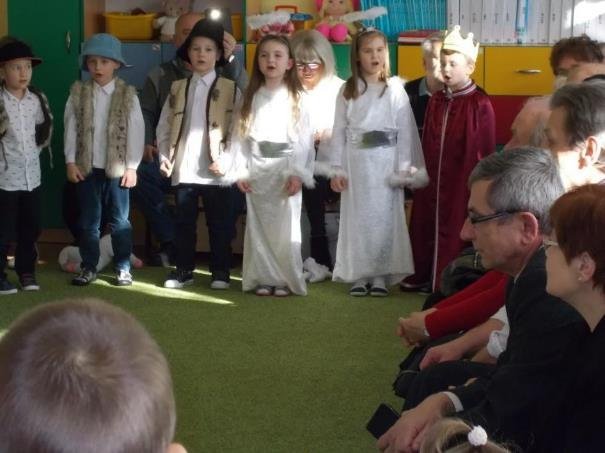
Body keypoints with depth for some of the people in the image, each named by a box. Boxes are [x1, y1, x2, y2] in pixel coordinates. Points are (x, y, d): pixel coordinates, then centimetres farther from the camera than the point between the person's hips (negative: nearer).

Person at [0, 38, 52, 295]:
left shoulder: (38, 99, 4)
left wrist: (36, 149, 11)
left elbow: (46, 129, 18)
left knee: (30, 228, 12)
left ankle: (26, 271, 26)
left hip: (32, 175, 5)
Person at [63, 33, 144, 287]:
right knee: (88, 221, 8)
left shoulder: (127, 95, -4)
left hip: (117, 168, -2)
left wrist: (131, 166, -7)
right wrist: (71, 161, -2)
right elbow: (71, 128, 3)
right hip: (87, 167, 2)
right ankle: (89, 267, 17)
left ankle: (123, 268, 14)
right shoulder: (78, 93, 1)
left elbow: (136, 131, -4)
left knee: (120, 220, 5)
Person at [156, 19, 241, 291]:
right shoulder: (177, 88, 11)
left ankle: (220, 271, 14)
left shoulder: (230, 90, 1)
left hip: (217, 170, -3)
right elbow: (164, 127, 11)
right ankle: (183, 269, 18)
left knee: (220, 225, 4)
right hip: (184, 169, 3)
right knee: (184, 223, 9)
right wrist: (165, 157, 0)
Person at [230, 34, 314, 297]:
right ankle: (263, 278, 12)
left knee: (285, 228, -1)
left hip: (285, 171, -2)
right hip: (256, 171, 2)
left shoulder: (296, 99, 1)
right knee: (258, 226, 5)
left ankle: (286, 279, 7)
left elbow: (303, 139, -4)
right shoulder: (251, 98, 8)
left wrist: (296, 173, -13)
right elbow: (240, 135, 5)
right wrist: (240, 171, -4)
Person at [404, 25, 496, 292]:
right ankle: (425, 274, 28)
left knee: (455, 230, 1)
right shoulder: (436, 101, 7)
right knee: (425, 225, 13)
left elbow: (486, 151, -8)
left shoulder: (480, 104, -11)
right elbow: (427, 143, 12)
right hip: (432, 178, 6)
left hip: (462, 180, -6)